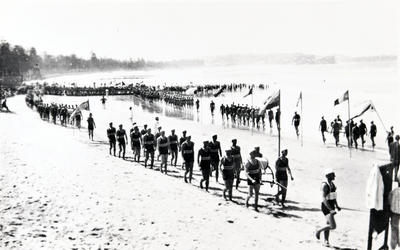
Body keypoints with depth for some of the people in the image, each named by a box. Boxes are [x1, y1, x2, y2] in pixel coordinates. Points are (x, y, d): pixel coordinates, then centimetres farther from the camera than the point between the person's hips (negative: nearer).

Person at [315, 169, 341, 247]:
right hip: (326, 207, -9)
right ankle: (319, 231, 7)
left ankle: (326, 241, 29)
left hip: (331, 206, 9)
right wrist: (331, 210, -28)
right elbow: (324, 199, -24)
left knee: (328, 224, 16)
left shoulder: (332, 184, 8)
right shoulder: (325, 185, -19)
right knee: (333, 226, -14)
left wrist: (337, 206, 16)